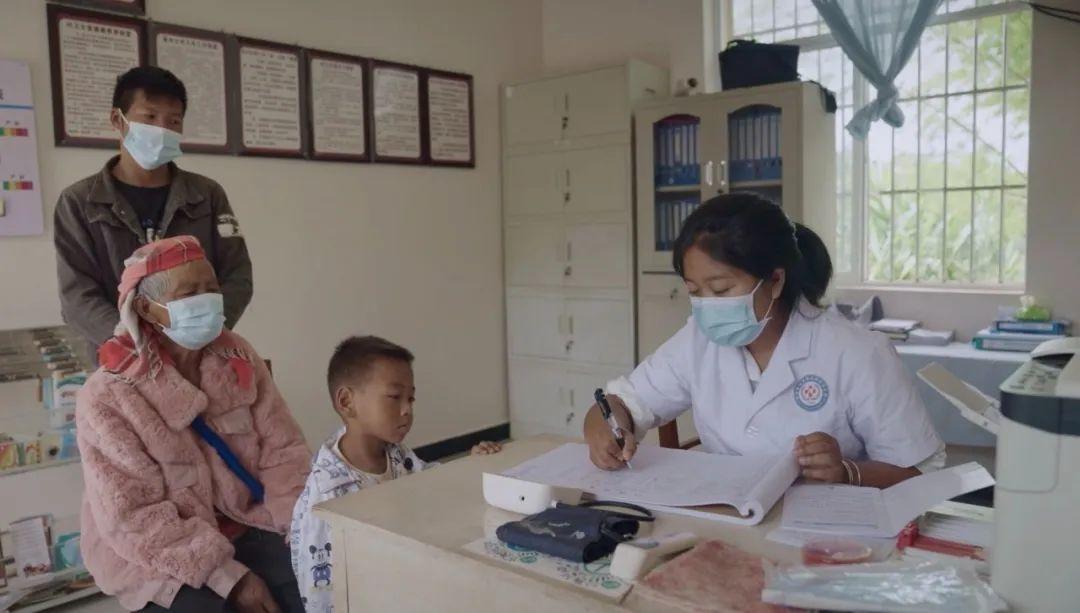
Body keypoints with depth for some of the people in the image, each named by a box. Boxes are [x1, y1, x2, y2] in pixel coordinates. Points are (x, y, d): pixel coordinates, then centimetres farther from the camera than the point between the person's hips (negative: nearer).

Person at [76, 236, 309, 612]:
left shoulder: (238, 358, -3)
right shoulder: (107, 397, -15)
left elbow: (281, 451, -3)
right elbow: (133, 518, -18)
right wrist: (230, 577, -23)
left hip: (241, 525, 4)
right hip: (151, 554, -3)